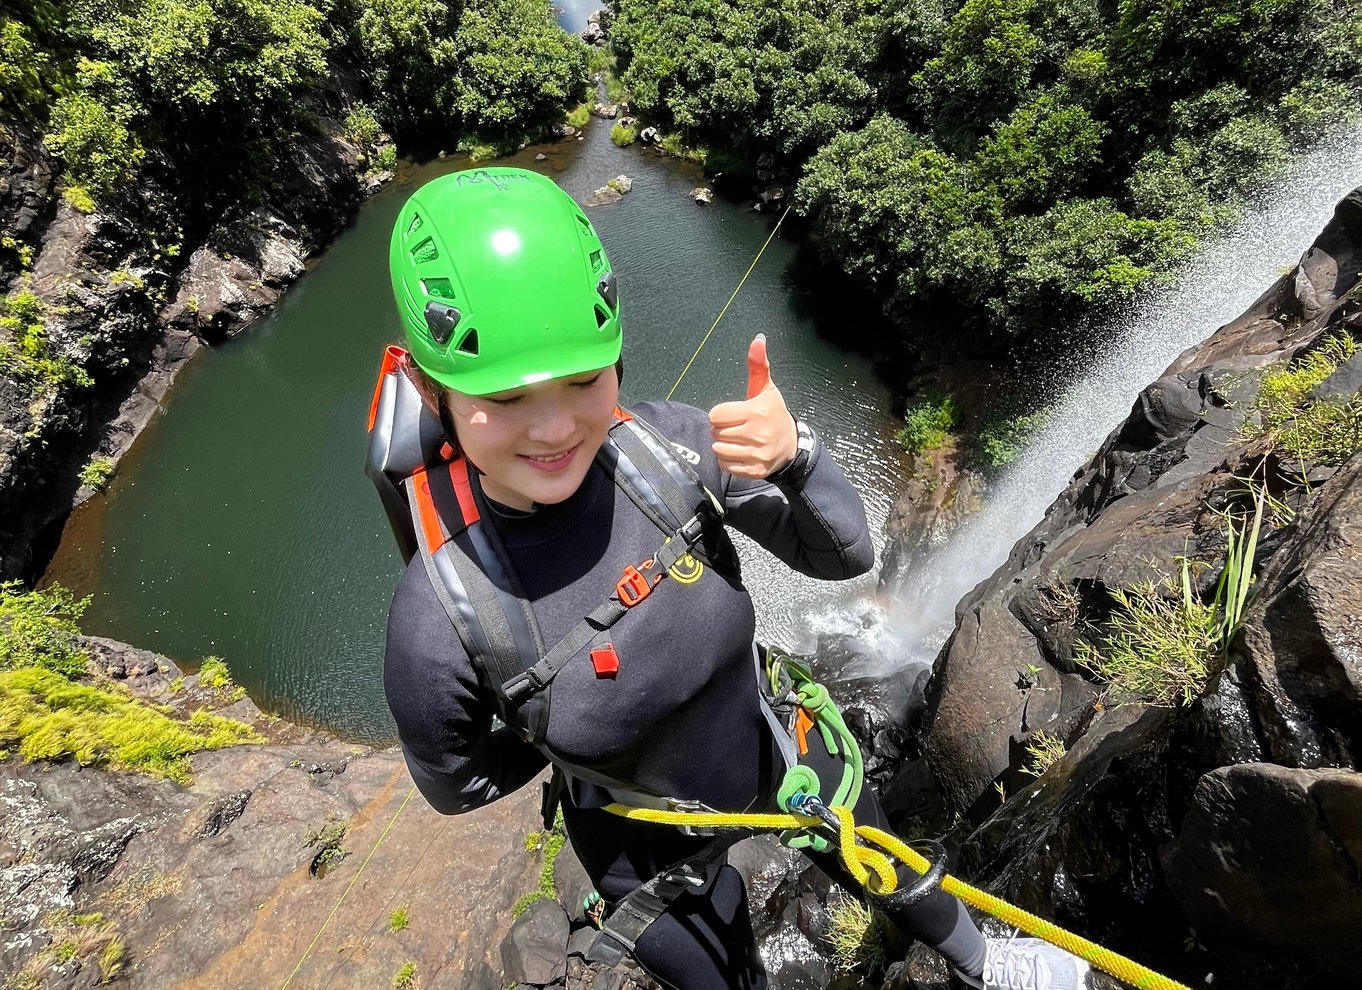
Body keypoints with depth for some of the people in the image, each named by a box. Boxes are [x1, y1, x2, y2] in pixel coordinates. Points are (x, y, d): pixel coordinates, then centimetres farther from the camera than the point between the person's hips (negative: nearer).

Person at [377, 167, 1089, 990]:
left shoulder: (668, 446, -28)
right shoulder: (439, 619, -33)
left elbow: (846, 555, -17)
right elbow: (455, 787, -13)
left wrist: (795, 456, -36)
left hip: (777, 747, 3)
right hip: (651, 850, -2)